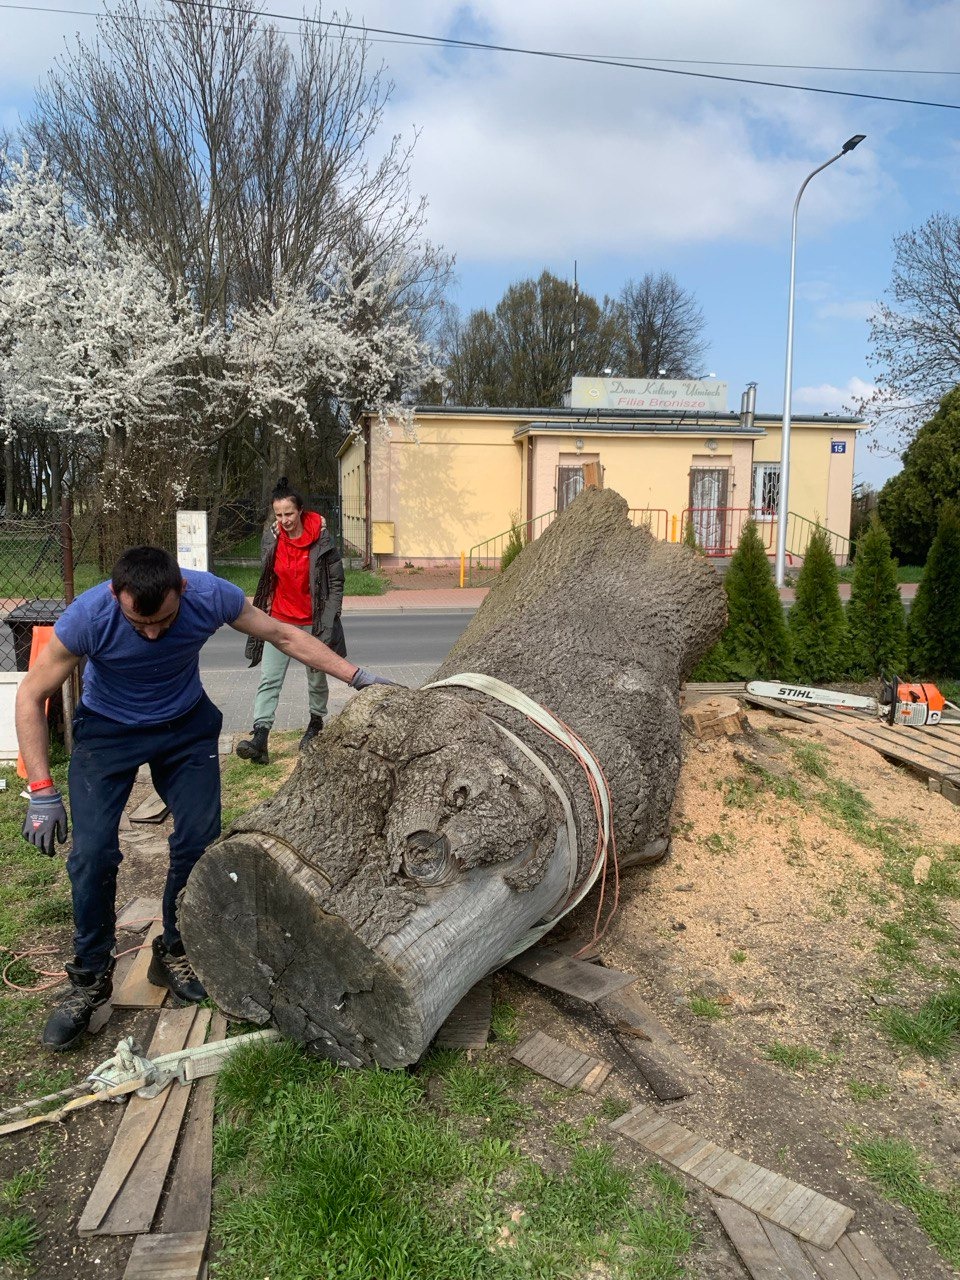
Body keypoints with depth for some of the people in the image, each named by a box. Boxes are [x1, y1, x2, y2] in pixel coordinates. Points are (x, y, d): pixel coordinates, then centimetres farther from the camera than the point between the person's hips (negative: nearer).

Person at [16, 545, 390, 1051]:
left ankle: (174, 953, 18)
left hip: (186, 727, 2)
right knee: (92, 852, -12)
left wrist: (356, 676, -11)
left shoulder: (211, 596, -27)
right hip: (107, 732, -1)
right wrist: (42, 792, -23)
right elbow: (31, 696, -19)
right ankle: (90, 979, 8)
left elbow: (284, 636, -11)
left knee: (199, 839, -5)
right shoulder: (88, 616, -31)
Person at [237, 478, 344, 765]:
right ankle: (259, 740, -13)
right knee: (269, 680, -8)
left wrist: (328, 623, -11)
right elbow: (267, 580, 11)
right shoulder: (270, 539, -2)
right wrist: (265, 611, 8)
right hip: (279, 620, 2)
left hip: (312, 622, -2)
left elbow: (336, 583, -7)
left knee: (316, 678, 13)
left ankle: (316, 724, 35)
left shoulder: (321, 540, -12)